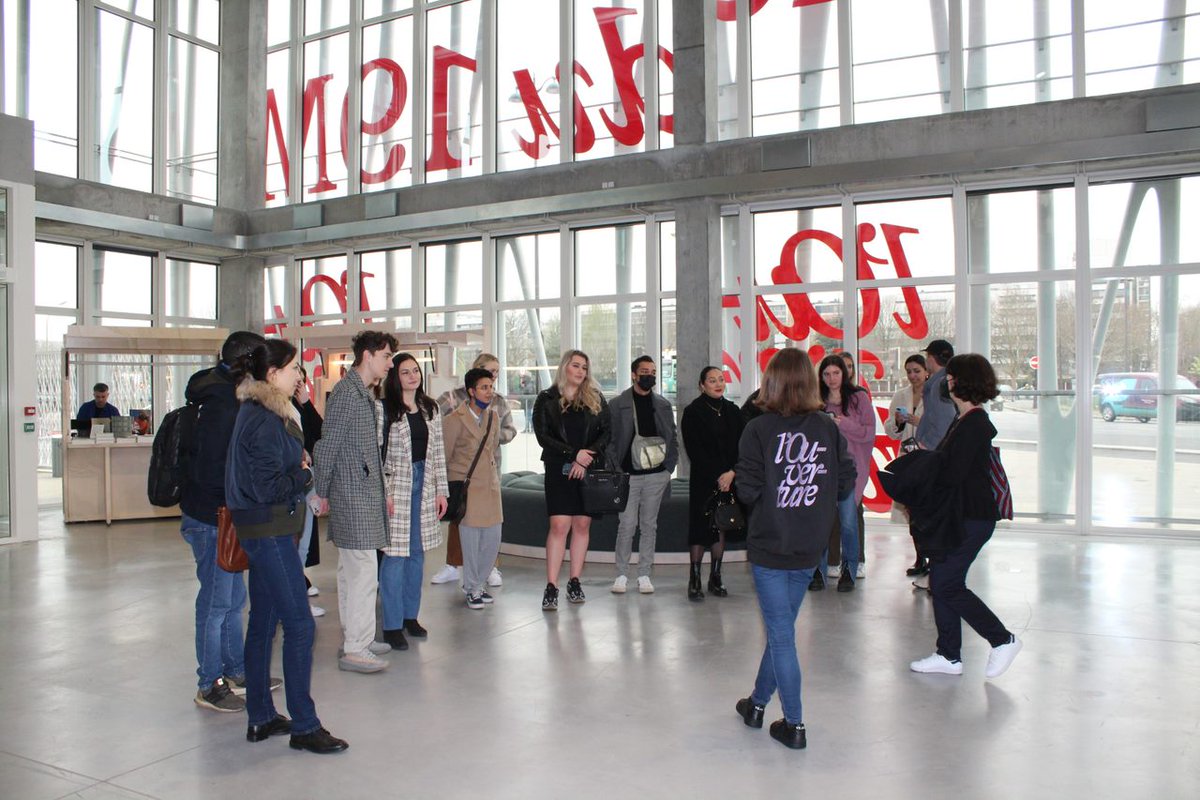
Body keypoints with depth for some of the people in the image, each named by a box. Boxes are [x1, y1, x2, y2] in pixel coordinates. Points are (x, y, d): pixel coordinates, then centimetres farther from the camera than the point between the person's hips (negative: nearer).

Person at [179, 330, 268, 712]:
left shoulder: (231, 398, 10)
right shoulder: (222, 405, -21)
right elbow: (211, 472, -25)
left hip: (224, 516, 10)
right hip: (212, 518, -10)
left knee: (233, 598, 18)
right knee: (217, 601, 1)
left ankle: (236, 672, 31)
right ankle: (211, 685, 14)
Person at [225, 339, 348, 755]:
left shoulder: (262, 412, 13)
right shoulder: (264, 420, -19)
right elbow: (268, 487, -23)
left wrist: (299, 468, 2)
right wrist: (305, 474, -8)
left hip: (264, 530, 11)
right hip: (269, 530, -11)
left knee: (263, 621, 15)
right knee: (299, 623, -6)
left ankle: (260, 718, 25)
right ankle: (304, 726, 3)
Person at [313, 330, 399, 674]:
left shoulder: (365, 394, 16)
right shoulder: (346, 393, -13)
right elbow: (327, 445, -13)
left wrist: (381, 491, 17)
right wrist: (322, 492, -8)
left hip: (364, 493, 10)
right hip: (352, 495, -10)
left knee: (351, 570, 16)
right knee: (363, 571, -8)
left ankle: (356, 638, 25)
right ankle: (354, 649, -1)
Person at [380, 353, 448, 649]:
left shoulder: (430, 409, 11)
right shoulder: (385, 408, -6)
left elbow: (438, 451, 12)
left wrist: (441, 490, 9)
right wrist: (384, 492, -14)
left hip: (424, 485, 6)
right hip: (396, 485, -6)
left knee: (417, 552, 12)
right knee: (395, 554, -4)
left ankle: (410, 615, 24)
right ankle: (392, 625, 5)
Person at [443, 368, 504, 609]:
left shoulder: (493, 415, 9)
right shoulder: (456, 419, -9)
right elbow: (443, 456, -3)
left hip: (490, 484, 6)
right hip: (466, 486, -5)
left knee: (493, 539, 6)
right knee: (471, 539, 0)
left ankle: (479, 583, 24)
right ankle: (472, 589, 15)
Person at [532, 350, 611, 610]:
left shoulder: (596, 399, 11)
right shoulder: (546, 399, 5)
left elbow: (606, 433, 4)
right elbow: (542, 436, -3)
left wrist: (587, 456, -10)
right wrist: (573, 454, -13)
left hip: (589, 470, 2)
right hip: (559, 470, -2)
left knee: (582, 525, 4)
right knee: (559, 525, -10)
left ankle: (575, 583, 13)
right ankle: (551, 587, -7)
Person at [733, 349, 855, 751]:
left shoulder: (758, 430, -13)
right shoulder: (828, 429, -3)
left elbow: (747, 491, -16)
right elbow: (846, 484, -2)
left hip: (769, 548, -4)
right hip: (810, 551, 4)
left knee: (781, 634, 5)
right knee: (780, 627, 19)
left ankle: (794, 724, 11)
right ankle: (757, 703, 35)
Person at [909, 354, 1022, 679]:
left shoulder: (974, 424, -18)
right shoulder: (966, 420, 14)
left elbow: (953, 475, -22)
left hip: (972, 518, -10)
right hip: (959, 514, 10)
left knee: (947, 585, -6)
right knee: (940, 582, 11)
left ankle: (1003, 640, 10)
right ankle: (949, 656, 19)